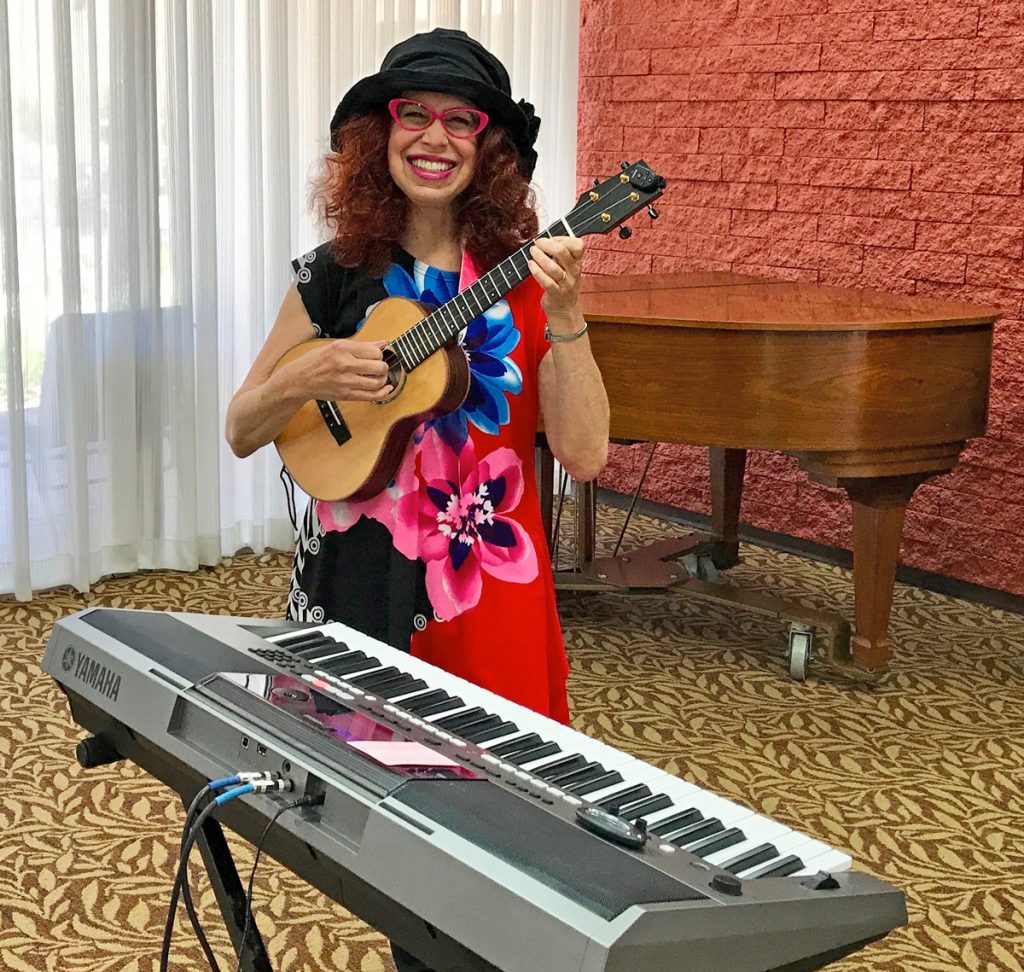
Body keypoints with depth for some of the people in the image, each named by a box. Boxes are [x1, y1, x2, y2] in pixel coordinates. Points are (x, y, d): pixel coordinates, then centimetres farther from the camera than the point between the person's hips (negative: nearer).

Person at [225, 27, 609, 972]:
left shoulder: (524, 279, -4)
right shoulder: (337, 276, 0)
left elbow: (583, 453, -13)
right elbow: (242, 432, 5)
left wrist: (564, 315, -24)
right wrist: (311, 373, -14)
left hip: (488, 583, -1)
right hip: (360, 580, 1)